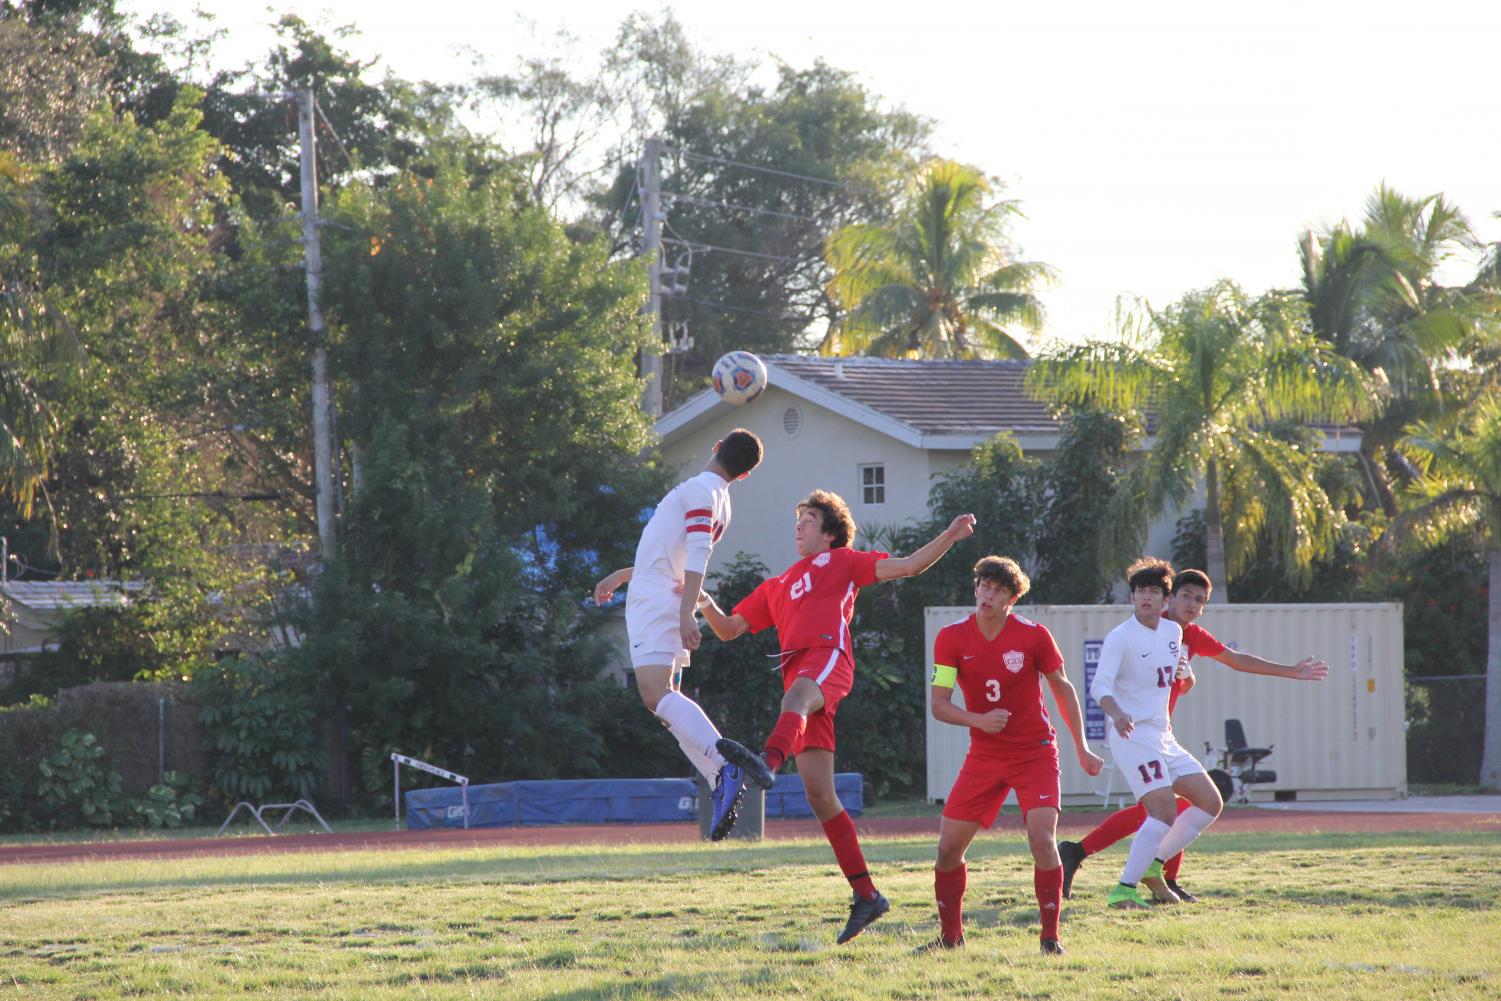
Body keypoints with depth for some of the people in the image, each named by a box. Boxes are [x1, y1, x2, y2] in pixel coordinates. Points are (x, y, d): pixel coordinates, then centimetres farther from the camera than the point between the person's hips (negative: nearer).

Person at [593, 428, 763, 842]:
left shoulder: (700, 489, -7)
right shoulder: (720, 503, 21)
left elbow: (697, 555, -20)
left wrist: (686, 613, -28)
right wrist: (621, 575, 42)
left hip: (654, 602, -9)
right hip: (659, 602, 9)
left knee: (657, 695, -21)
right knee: (667, 701, 9)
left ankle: (726, 764, -36)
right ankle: (723, 782, -1)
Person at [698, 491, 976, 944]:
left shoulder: (841, 562, 21)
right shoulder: (776, 587, 36)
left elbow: (908, 566, 15)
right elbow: (729, 630, 31)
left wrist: (949, 536, 3)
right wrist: (706, 605, 12)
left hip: (828, 658, -6)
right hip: (798, 676, 6)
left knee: (797, 697, -43)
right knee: (820, 796, -1)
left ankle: (769, 762, -76)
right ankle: (866, 894, 1)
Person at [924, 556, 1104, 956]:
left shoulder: (1033, 635, -10)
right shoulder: (952, 638, -7)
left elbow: (1063, 688, 4)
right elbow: (939, 705, -9)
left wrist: (1082, 750, 5)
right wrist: (978, 720, -29)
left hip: (1035, 753, -2)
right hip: (984, 755, 2)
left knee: (1042, 838, -20)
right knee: (949, 846, -1)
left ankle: (1051, 937, -9)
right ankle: (950, 934, 18)